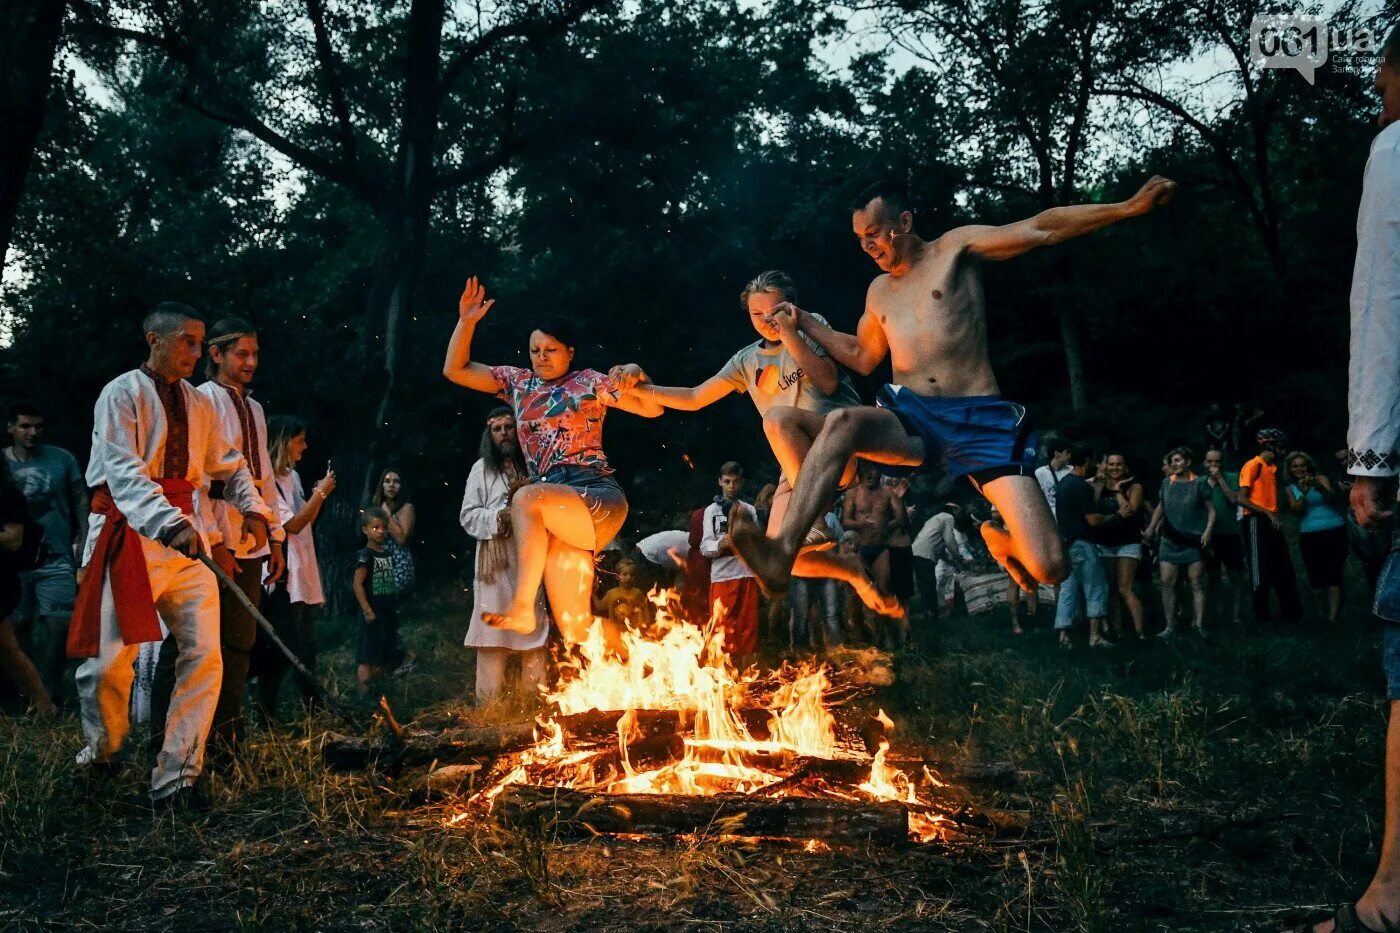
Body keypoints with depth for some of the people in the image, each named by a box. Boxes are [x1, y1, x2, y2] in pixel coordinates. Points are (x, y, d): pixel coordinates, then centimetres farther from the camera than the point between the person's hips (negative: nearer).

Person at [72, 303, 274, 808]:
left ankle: (175, 778, 5)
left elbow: (229, 464, 21)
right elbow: (123, 470, -17)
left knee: (204, 655, -3)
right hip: (130, 536, -5)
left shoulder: (199, 404, 16)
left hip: (188, 539, 6)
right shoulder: (123, 393, -4)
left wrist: (253, 507, 1)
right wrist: (169, 522, -31)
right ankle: (101, 755, 25)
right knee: (108, 661, -5)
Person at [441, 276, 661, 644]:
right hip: (556, 514, 5)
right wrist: (467, 321, 8)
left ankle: (522, 608, -35)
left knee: (525, 498, -32)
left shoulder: (589, 382, 8)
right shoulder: (518, 382, 19)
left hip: (598, 496, -5)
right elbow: (455, 370, 20)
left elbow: (653, 410, 5)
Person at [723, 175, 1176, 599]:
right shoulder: (878, 292, 21)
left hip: (979, 420, -3)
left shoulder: (955, 248, 6)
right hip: (911, 419, 4)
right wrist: (805, 322, 27)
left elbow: (1042, 229, 0)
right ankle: (783, 552, -46)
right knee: (840, 423, -34)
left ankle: (999, 537, 22)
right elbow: (862, 357, 35)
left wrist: (1130, 206, -6)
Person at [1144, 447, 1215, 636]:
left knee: (1196, 584, -1)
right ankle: (1170, 626, 6)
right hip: (1170, 541, 4)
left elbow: (1211, 510, -3)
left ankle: (1199, 626, 1)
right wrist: (1151, 528, 10)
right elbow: (1160, 509, 19)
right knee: (1167, 583, 0)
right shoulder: (1166, 483, 9)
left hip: (1194, 542, -4)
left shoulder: (1199, 483, -3)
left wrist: (1208, 530, -16)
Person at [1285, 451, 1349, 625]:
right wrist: (1304, 493, -20)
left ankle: (1333, 618, -14)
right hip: (1310, 537, 2)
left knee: (1333, 577, -10)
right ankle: (1323, 618, 9)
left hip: (1334, 533, -2)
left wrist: (1318, 487, -29)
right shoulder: (1290, 489, 10)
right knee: (1316, 579, -1)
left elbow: (1333, 497, -11)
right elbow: (1296, 510, -4)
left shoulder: (1321, 479, 5)